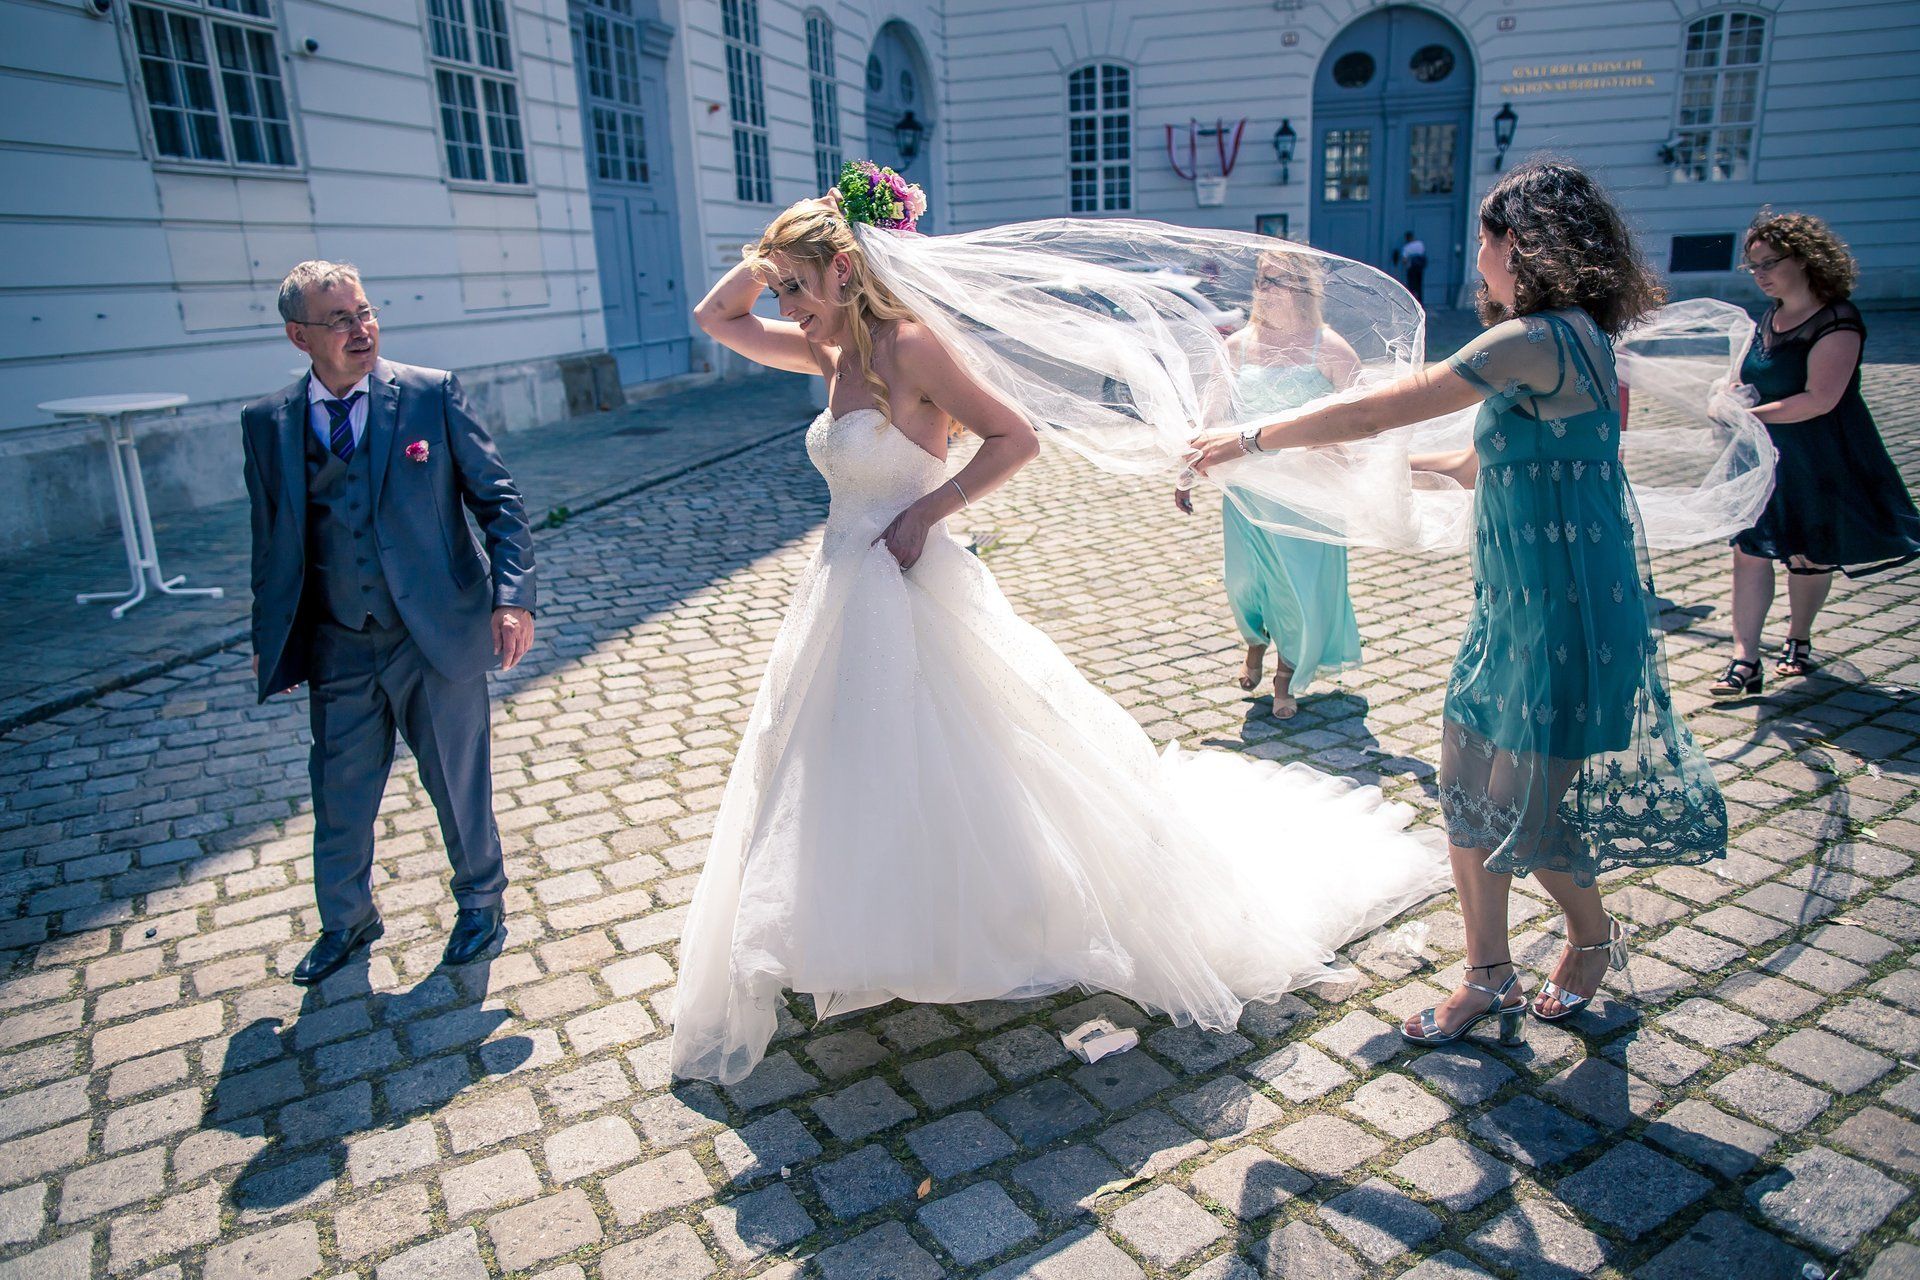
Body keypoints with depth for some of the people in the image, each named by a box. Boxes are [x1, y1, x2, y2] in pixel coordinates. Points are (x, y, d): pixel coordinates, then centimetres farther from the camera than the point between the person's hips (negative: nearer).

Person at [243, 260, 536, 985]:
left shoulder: (432, 394, -5)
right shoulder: (267, 424, 2)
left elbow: (498, 498, -5)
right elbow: (271, 543, 10)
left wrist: (513, 595, -15)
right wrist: (269, 640, 11)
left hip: (439, 637, -2)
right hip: (338, 650, 2)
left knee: (459, 786, 12)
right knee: (339, 799, 13)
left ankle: (480, 901, 37)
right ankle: (346, 922, 38)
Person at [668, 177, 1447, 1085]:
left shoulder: (906, 345, -16)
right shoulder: (831, 352, 8)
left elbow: (1015, 438, -17)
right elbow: (715, 318, 18)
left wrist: (923, 513, -19)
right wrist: (768, 257, 3)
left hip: (913, 597, -9)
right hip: (845, 598, 9)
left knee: (957, 783, 2)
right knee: (847, 787, 19)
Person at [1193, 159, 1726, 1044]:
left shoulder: (1537, 342, -21)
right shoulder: (1572, 339, 11)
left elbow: (1370, 414, -20)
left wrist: (1252, 439, -10)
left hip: (1562, 613, -9)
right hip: (1514, 604, 9)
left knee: (1523, 812, 5)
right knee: (1467, 790, 11)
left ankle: (1595, 938, 34)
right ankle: (1487, 979, 24)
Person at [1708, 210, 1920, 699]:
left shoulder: (1836, 322, -16)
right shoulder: (1769, 318, 8)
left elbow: (1820, 399, -24)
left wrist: (1750, 414, -23)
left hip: (1821, 461, -6)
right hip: (1766, 457, 6)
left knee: (1809, 555, 9)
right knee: (1749, 550, -4)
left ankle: (1798, 640, 32)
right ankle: (1745, 662, -4)